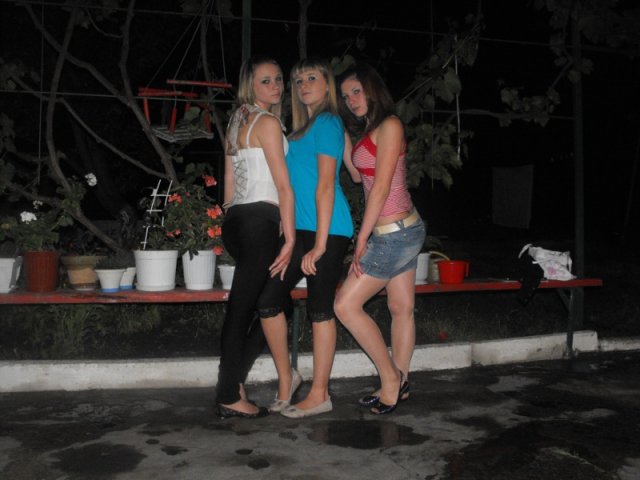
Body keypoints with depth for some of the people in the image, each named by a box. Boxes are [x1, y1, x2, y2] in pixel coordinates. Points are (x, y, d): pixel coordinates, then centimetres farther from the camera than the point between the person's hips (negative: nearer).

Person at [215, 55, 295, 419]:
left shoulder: (238, 122, 21)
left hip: (237, 221, 9)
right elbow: (284, 186, -11)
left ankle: (233, 381, 17)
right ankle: (230, 397, 5)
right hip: (259, 222, -9)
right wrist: (290, 239, -11)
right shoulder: (268, 122, -6)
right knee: (241, 310, -4)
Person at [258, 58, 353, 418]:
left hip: (327, 230, -8)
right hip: (302, 228, 8)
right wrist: (301, 238, 16)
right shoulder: (303, 128, 21)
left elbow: (326, 185, -13)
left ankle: (319, 395, 10)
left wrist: (320, 243, -17)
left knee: (320, 308, -2)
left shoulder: (327, 123, -6)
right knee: (269, 299, 4)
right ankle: (286, 377, 21)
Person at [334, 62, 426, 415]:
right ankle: (399, 384, 23)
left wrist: (362, 238, -15)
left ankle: (390, 378, 6)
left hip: (393, 233, -9)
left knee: (346, 305, -4)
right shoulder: (368, 132, 16)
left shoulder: (389, 125, -12)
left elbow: (381, 187, -17)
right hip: (404, 229, 9)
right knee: (401, 308, 13)